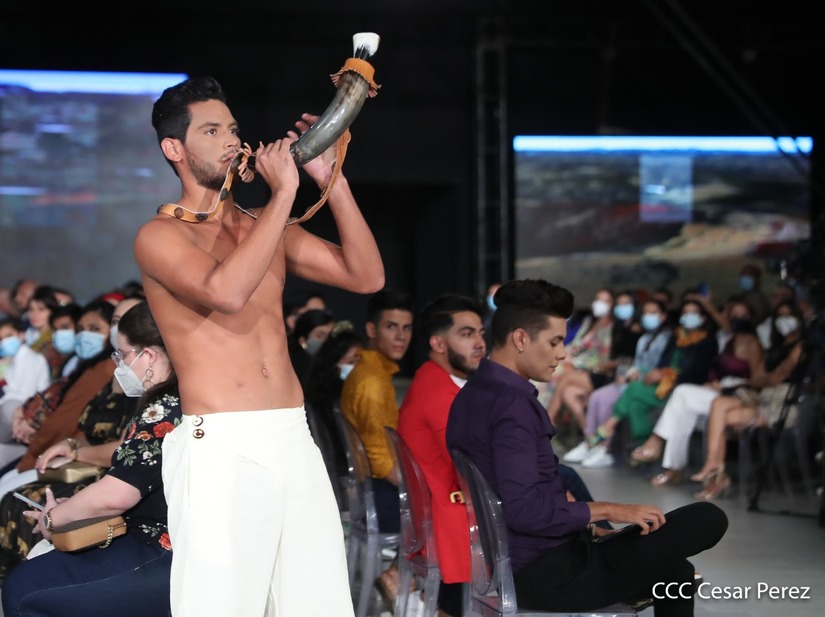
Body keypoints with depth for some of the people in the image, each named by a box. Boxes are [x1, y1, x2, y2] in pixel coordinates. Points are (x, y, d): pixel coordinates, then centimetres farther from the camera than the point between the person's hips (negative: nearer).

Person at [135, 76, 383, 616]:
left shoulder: (266, 227, 18)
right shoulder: (160, 236, -1)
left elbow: (366, 276, 9)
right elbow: (225, 292, -22)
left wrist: (332, 181, 1)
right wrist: (283, 192, -16)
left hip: (295, 439, 6)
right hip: (220, 447, -6)